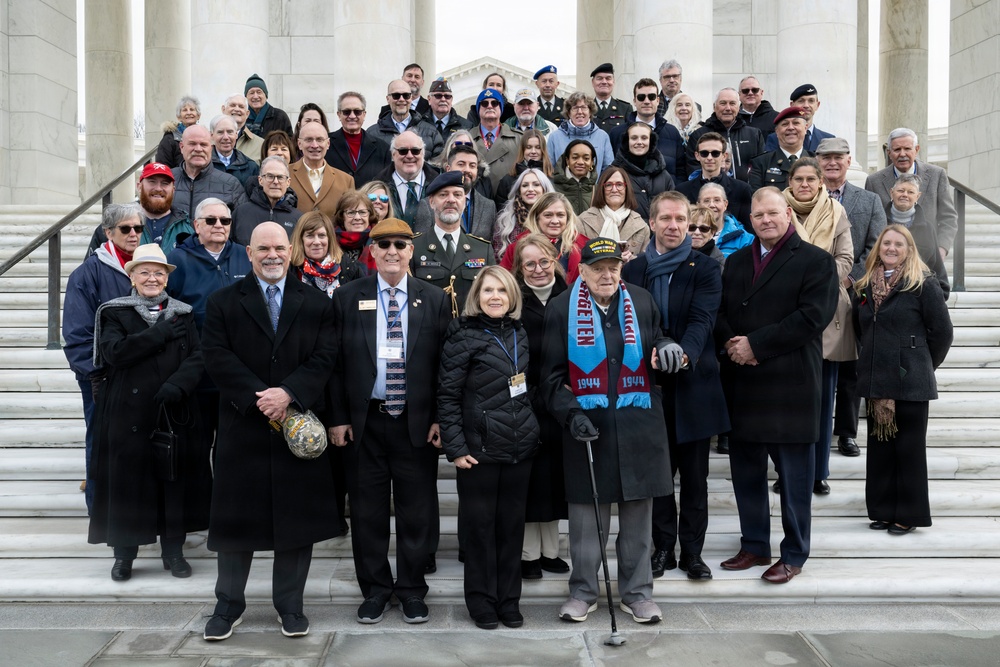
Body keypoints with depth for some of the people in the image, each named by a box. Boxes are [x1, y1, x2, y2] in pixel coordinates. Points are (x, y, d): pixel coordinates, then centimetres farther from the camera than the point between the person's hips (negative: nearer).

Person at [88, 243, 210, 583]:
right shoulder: (115, 312, 5)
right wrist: (160, 334, -13)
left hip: (175, 412, 2)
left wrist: (176, 386, -17)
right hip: (128, 413, -2)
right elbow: (114, 352, -13)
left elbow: (197, 357, 0)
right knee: (127, 481, 1)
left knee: (175, 479, 4)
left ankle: (173, 550, 18)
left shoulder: (182, 313, 11)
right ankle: (124, 554, 16)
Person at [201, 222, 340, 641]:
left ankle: (290, 605, 21)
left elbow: (324, 358, -3)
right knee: (236, 517, 7)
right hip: (242, 428, 0)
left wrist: (288, 392, -17)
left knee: (297, 516, 6)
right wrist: (258, 398, -16)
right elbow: (218, 357, -6)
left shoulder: (316, 304, 7)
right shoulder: (223, 303, 5)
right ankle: (229, 605, 23)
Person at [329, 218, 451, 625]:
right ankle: (375, 589, 24)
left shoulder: (434, 299, 4)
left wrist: (440, 419, -3)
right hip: (364, 421, 0)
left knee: (417, 511, 6)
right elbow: (336, 361, 3)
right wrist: (338, 418, -2)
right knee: (368, 510, 8)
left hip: (417, 423, 0)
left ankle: (411, 589, 22)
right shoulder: (347, 298, 4)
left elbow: (445, 362, 3)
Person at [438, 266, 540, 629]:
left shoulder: (519, 333, 10)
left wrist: (533, 431, 13)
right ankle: (482, 601, 19)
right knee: (479, 524, 5)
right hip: (480, 446, -5)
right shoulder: (463, 336, -7)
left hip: (520, 446, 5)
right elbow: (448, 395, -8)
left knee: (512, 523, 11)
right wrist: (455, 447, -13)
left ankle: (509, 599, 23)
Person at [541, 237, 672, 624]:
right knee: (586, 512, 5)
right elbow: (552, 374, 2)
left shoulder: (642, 302, 9)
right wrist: (570, 413, -12)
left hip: (638, 424, 2)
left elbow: (656, 345, 21)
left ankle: (637, 592, 22)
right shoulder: (562, 309, 2)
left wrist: (666, 349, -4)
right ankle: (583, 591, 21)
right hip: (586, 424, -2)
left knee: (638, 512, 8)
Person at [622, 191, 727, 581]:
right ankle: (662, 548, 21)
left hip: (693, 385, -2)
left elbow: (702, 320, -14)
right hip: (650, 384, 2)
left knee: (695, 476, 6)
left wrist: (685, 354, -31)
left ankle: (692, 552, 18)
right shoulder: (633, 270, 9)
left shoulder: (705, 270, 0)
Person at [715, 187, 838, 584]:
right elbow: (718, 312, 14)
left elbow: (813, 316, -13)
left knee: (794, 475, 3)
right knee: (746, 469, 12)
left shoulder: (815, 261, -2)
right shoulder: (735, 262, 17)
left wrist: (754, 344, -15)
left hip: (790, 383, -5)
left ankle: (794, 554, 15)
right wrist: (730, 342, -8)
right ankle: (754, 546, 25)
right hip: (741, 383, 6)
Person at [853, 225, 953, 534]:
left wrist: (922, 364, 3)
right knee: (879, 446, 10)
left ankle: (909, 514, 10)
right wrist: (874, 359, 13)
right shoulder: (865, 286, 11)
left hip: (910, 382, -6)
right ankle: (883, 510, 20)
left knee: (909, 448, 1)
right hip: (875, 380, 6)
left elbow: (942, 332, -4)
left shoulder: (923, 285, -6)